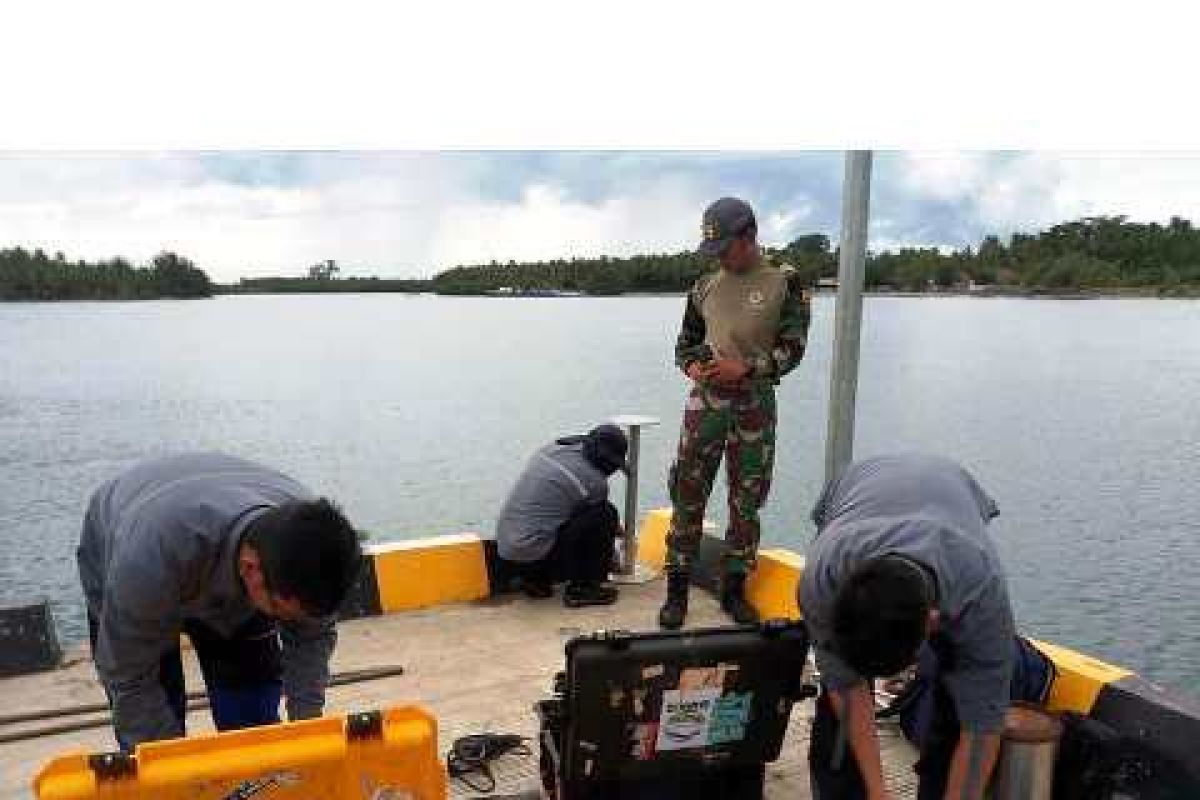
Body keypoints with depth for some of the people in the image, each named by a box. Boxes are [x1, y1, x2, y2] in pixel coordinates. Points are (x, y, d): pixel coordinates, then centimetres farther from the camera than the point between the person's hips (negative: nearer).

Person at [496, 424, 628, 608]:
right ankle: (583, 588, 2)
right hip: (535, 558, -8)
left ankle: (535, 579, 20)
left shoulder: (550, 449, 8)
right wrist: (614, 527, 29)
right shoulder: (594, 482, -13)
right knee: (605, 516, -6)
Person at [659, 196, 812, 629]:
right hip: (706, 399, 2)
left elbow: (792, 348, -4)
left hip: (756, 402, -1)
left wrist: (744, 367, -16)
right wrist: (693, 365, -6)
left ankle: (734, 588, 19)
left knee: (747, 500, 6)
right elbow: (686, 343, 17)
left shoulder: (784, 284, 0)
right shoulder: (705, 287, 9)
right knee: (688, 493, -2)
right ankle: (677, 589, 7)